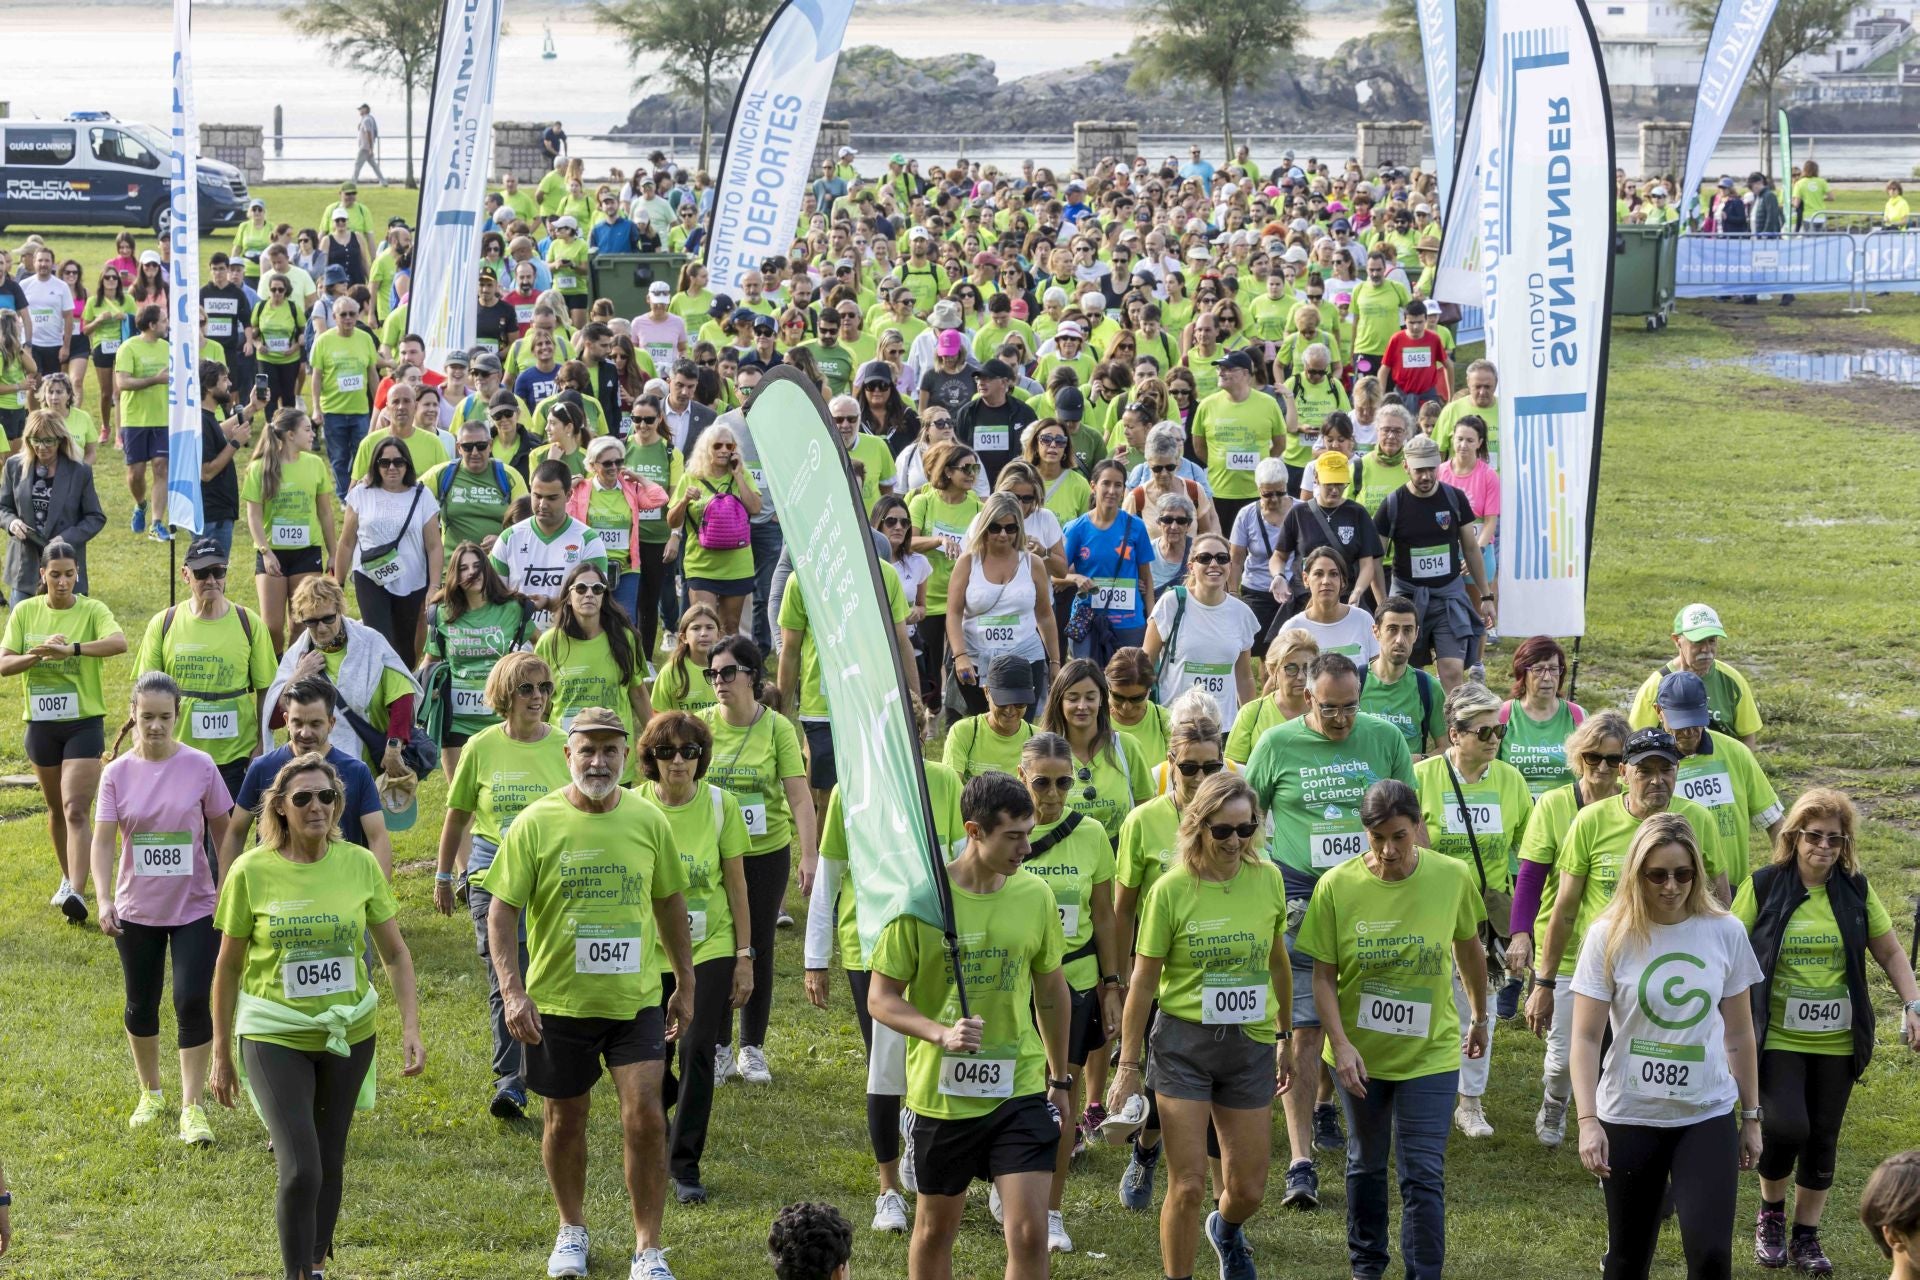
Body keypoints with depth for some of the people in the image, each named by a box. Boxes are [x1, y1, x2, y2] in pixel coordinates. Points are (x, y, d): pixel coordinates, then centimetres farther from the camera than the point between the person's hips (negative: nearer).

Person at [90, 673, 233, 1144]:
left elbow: (222, 831, 2)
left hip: (195, 907, -2)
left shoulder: (200, 766, -8)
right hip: (137, 910, 2)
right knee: (141, 1006, 14)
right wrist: (104, 899, -24)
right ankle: (150, 1092, 36)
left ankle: (192, 1108, -2)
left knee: (192, 1002, -10)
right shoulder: (117, 774, -6)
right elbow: (103, 841, -10)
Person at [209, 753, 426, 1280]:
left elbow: (395, 953, 3)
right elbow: (229, 966, -1)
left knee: (329, 1164, 14)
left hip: (348, 1033, 3)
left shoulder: (360, 864, -5)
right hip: (275, 1035, -3)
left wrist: (411, 1030, -6)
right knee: (300, 1171, -14)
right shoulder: (251, 871, -11)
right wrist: (221, 1055, 3)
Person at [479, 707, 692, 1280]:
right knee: (566, 1119, 13)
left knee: (645, 1115, -9)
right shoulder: (535, 824, -8)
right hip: (558, 1000, -1)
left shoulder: (649, 821, -1)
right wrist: (512, 991, -17)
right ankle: (572, 1231, 35)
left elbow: (669, 903, 11)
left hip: (636, 998, 1)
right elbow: (502, 911, -7)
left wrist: (685, 984, 14)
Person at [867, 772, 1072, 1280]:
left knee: (1030, 1234, -7)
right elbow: (881, 999, -9)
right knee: (935, 1229, 15)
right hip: (942, 1093, -2)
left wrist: (1059, 1079, 18)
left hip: (1020, 1090, 2)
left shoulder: (1034, 896, -2)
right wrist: (941, 1033, -26)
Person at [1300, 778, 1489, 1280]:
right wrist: (1341, 1044, -20)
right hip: (1359, 1053, 1)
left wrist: (1479, 1018, 17)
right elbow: (1323, 975, -8)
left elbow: (1469, 949, 6)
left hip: (1430, 1051, -1)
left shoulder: (1452, 877, -12)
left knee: (1423, 1174, -5)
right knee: (1366, 1164, 19)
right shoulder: (1337, 886, -15)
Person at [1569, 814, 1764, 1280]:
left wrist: (1751, 1117, 10)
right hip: (1630, 1118, -1)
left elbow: (1739, 1033, 8)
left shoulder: (1725, 932, -2)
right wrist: (1588, 1120, -16)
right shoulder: (1610, 936, -7)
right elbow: (1586, 1038, -7)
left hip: (1709, 1116, 1)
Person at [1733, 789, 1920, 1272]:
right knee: (1786, 1127, -17)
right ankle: (1771, 1214, 11)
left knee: (1823, 1139, 7)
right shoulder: (1763, 886, -4)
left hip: (1837, 1042, 3)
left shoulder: (1856, 889, 3)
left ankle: (1806, 1237, 22)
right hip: (1777, 1038, -3)